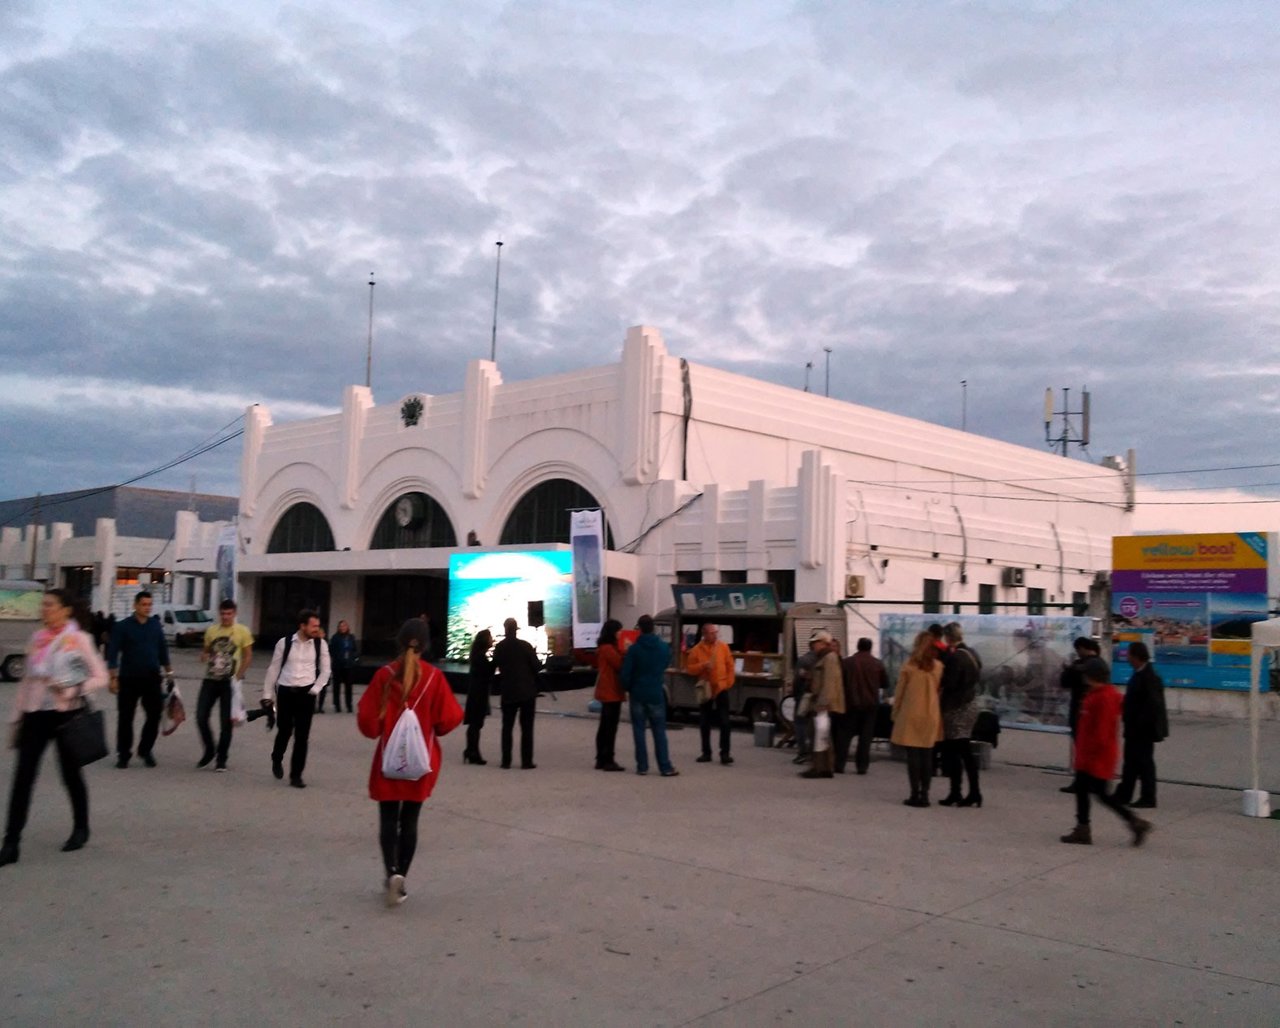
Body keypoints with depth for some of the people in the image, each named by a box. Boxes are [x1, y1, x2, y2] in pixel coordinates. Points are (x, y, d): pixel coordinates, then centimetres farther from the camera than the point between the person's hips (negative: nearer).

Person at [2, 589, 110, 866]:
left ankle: (80, 829, 29)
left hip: (65, 714, -4)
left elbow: (100, 676, -7)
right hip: (36, 714, 4)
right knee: (23, 777, -3)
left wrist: (72, 691, -22)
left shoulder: (78, 639, -6)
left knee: (70, 773, 9)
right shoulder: (37, 638, 8)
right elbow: (26, 680, 14)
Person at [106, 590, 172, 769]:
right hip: (129, 679, -2)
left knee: (154, 715, 1)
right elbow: (113, 652, -7)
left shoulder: (155, 625, 7)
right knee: (125, 718, 3)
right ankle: (123, 754, 15)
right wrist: (113, 677, -14)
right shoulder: (123, 626, -4)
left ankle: (145, 750, 18)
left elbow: (163, 649, 15)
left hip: (152, 679, 3)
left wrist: (167, 671, 16)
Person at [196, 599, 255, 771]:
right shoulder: (211, 630, 8)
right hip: (210, 680, 3)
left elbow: (248, 657, -1)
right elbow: (206, 650, 20)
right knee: (201, 717, -2)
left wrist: (238, 676, -12)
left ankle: (222, 759, 15)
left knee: (226, 722, 2)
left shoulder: (242, 632, -3)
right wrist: (204, 655, -4)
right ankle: (209, 750, 20)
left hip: (229, 682, -3)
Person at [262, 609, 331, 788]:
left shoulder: (320, 644, -1)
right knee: (284, 731, 11)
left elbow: (325, 670, 7)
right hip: (285, 692, 0)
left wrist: (315, 689, -3)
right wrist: (267, 694, 3)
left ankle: (296, 775, 9)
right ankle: (277, 760, 42)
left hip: (306, 693, 0)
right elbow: (274, 668, 2)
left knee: (302, 736, -1)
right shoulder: (284, 643, -4)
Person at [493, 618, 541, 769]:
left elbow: (495, 666, 8)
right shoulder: (525, 646, -11)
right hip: (527, 692, -2)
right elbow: (537, 666, -9)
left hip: (508, 693, 2)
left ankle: (506, 761, 10)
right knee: (527, 728, 3)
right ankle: (526, 761, 0)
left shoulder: (499, 647, -3)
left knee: (507, 727, 12)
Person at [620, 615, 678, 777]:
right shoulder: (664, 648, -2)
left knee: (639, 731, 7)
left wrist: (627, 689, 7)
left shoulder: (634, 649, -11)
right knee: (659, 732, 6)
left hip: (638, 695, -2)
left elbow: (626, 673, -10)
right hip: (656, 694, 2)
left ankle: (642, 766, 6)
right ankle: (665, 767, 3)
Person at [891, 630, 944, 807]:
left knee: (913, 755, 1)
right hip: (931, 715, 3)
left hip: (911, 715, -3)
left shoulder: (908, 666, -7)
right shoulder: (938, 666, 0)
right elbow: (939, 690, 6)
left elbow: (899, 692, -1)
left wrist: (895, 713, 10)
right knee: (927, 756, 9)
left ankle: (915, 794, 0)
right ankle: (924, 794, 11)